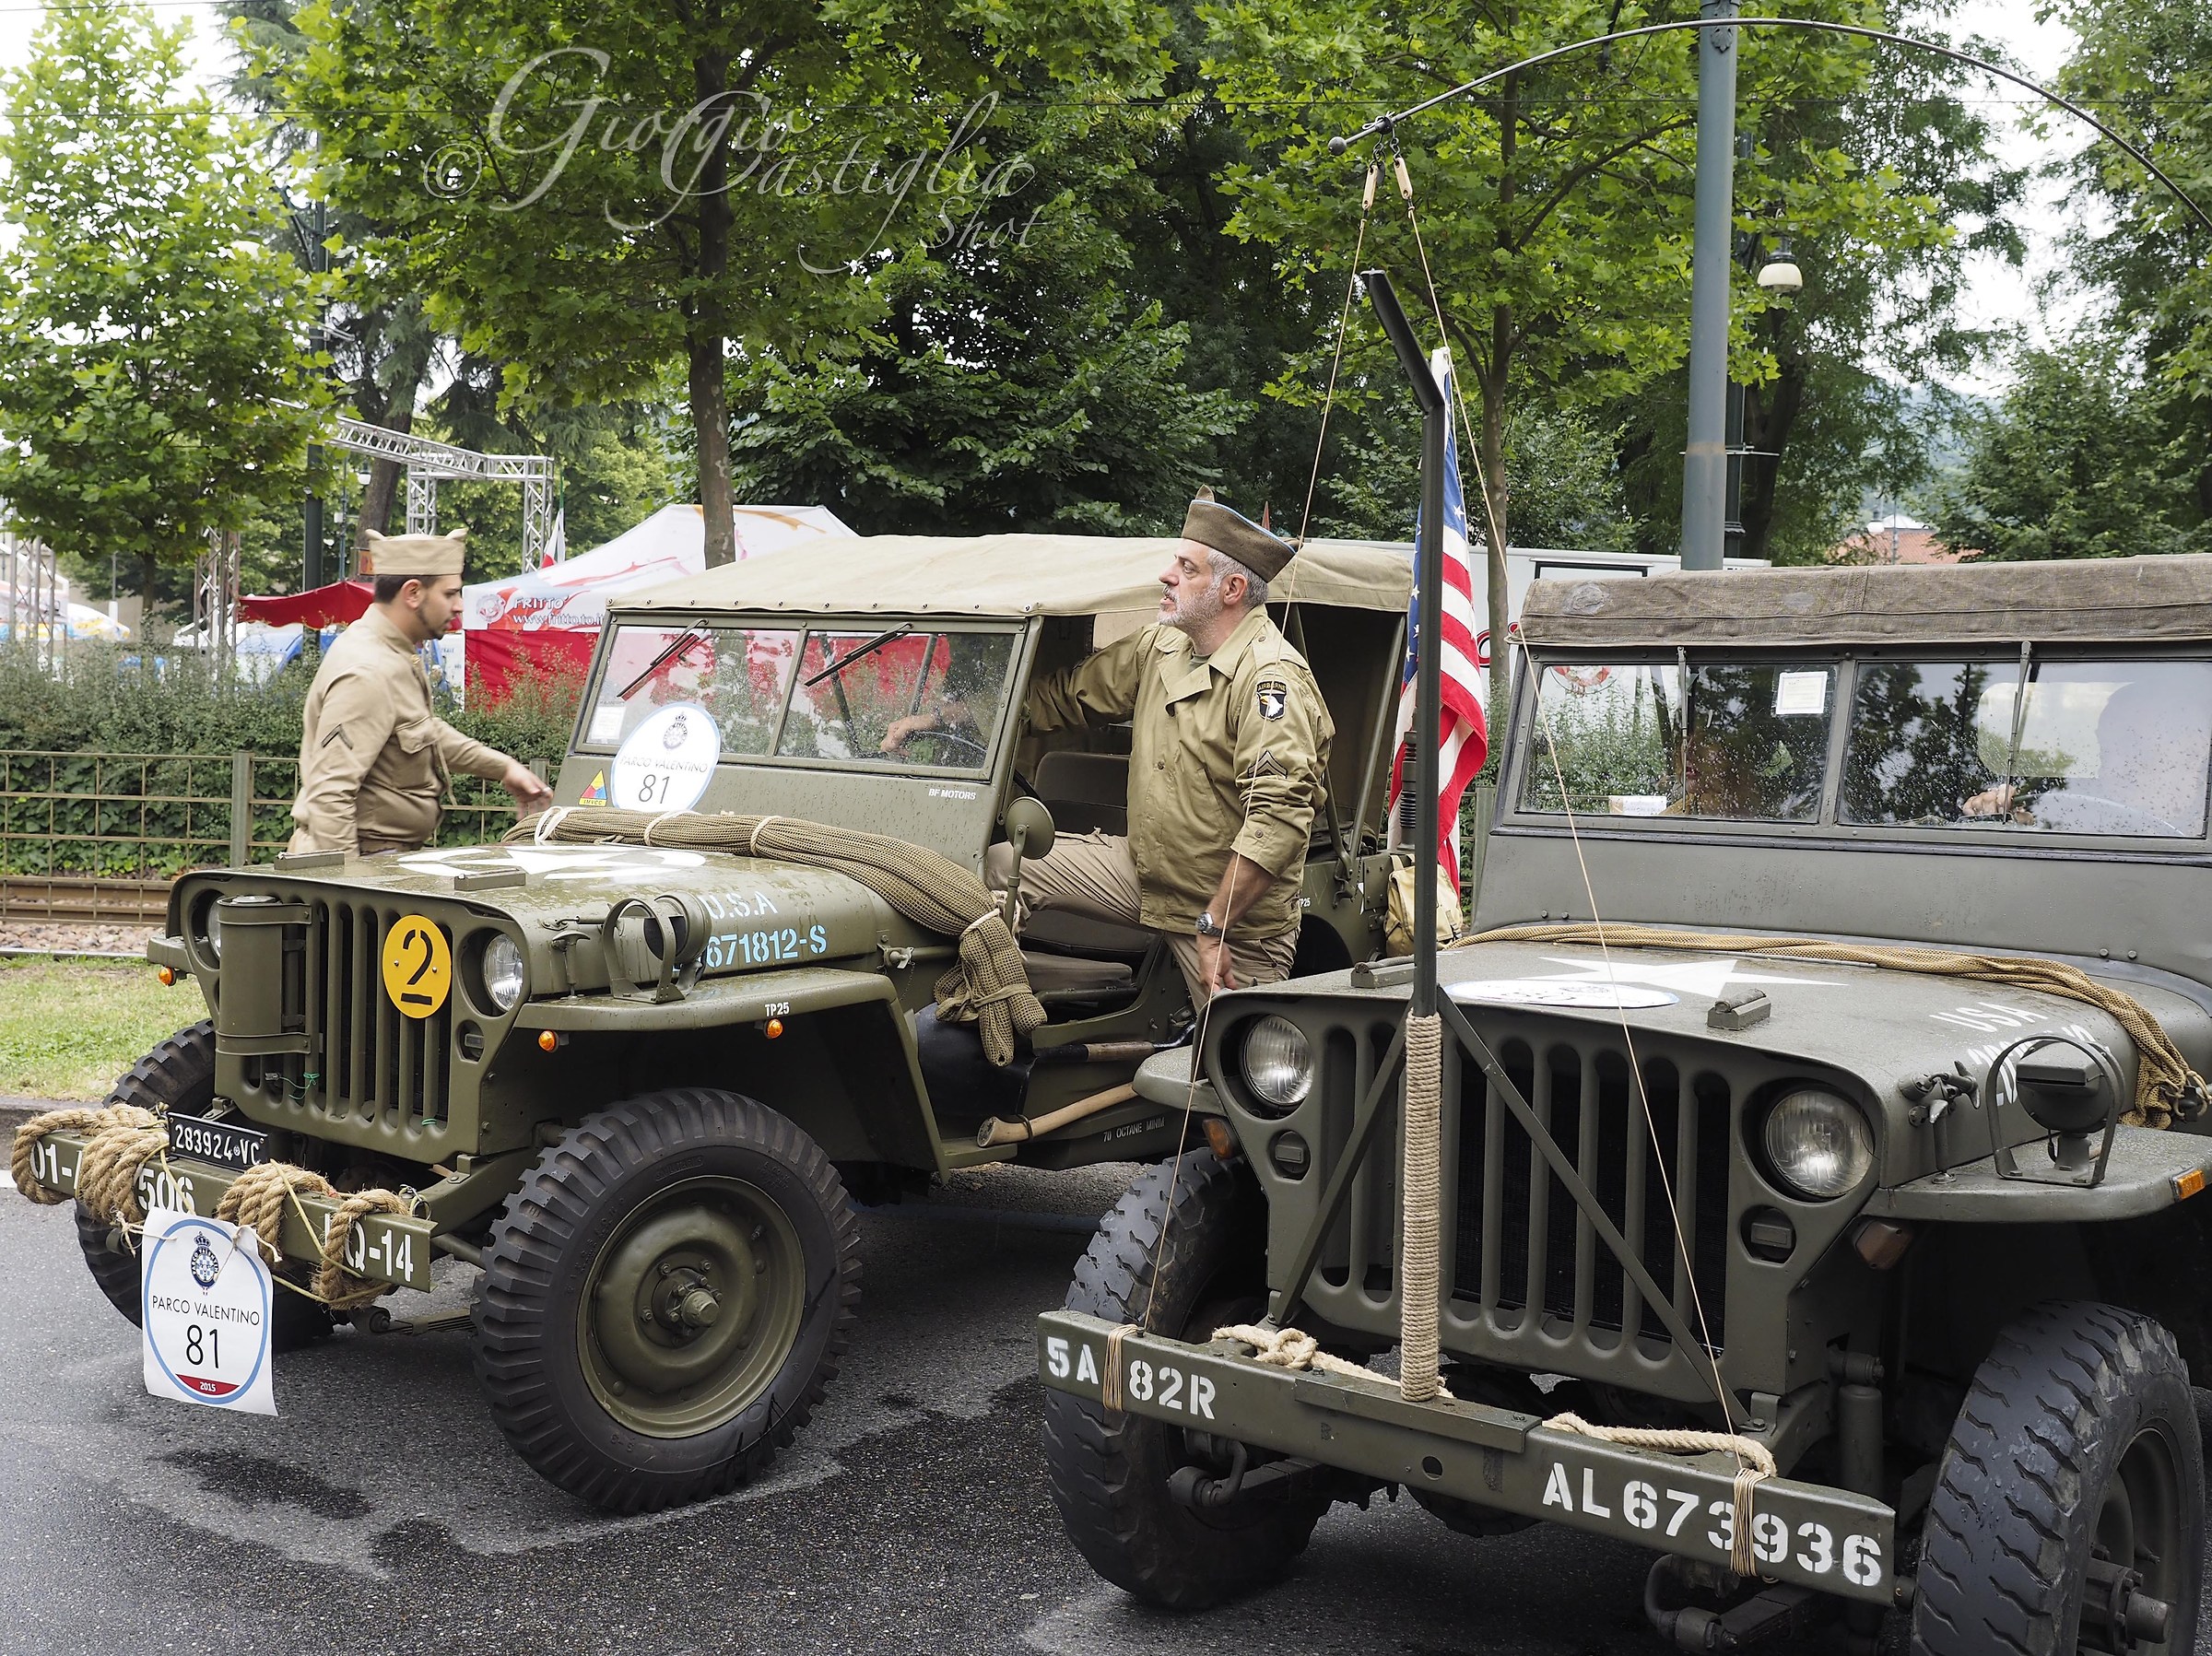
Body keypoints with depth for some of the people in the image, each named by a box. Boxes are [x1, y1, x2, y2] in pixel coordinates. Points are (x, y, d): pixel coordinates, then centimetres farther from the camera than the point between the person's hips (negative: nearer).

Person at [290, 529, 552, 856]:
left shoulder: (398, 655, 12)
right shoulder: (367, 675, -20)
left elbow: (426, 731, 29)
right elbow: (330, 793, -25)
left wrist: (502, 767, 24)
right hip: (366, 858, -10)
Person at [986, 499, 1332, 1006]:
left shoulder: (1272, 677, -23)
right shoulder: (1158, 647, 4)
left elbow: (1278, 817, -32)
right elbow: (1064, 694, 16)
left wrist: (1213, 928, -31)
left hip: (1236, 910, -7)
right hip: (1146, 868, 7)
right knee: (1003, 865, -3)